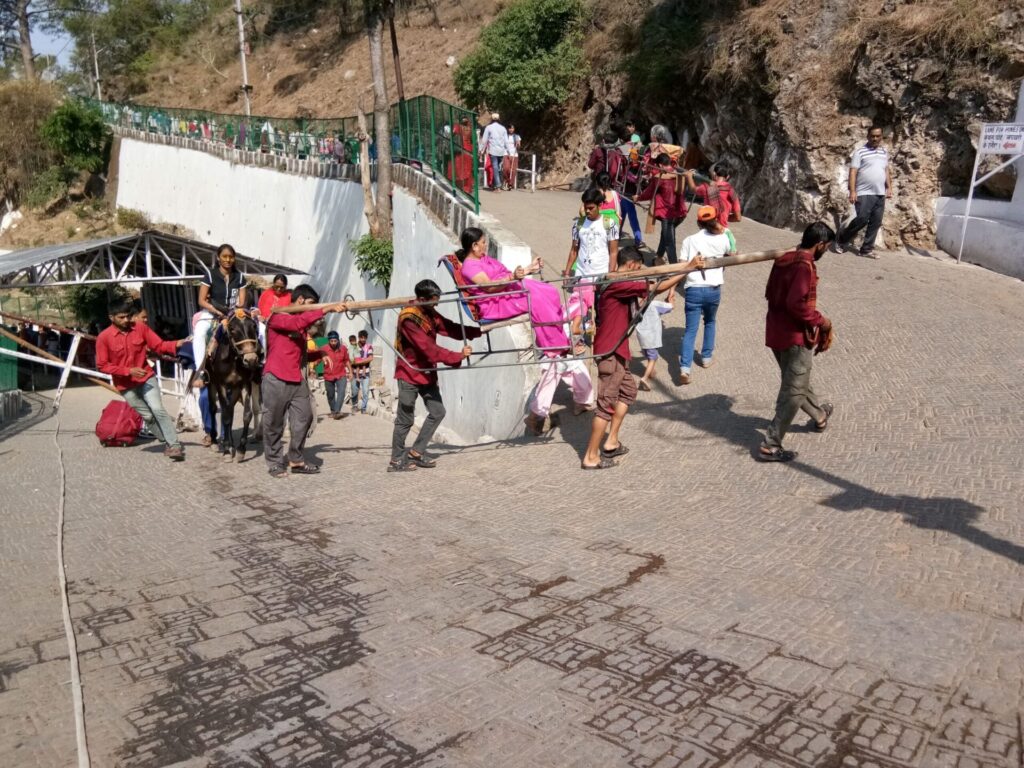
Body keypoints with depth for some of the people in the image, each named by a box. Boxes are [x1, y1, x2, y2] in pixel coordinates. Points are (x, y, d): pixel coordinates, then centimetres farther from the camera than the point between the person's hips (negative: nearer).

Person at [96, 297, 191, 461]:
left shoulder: (140, 328, -6)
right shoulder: (104, 338, -12)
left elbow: (159, 345, -4)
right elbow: (102, 365, -11)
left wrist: (176, 344, -24)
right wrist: (129, 371, -20)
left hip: (146, 378, 0)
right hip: (126, 385, 0)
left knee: (158, 410, -12)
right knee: (147, 416, 7)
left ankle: (175, 445, -13)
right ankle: (167, 442, 20)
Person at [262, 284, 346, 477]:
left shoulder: (300, 324, 19)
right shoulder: (277, 317, -6)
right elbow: (299, 322, -26)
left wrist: (320, 355, 6)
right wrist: (327, 309, -29)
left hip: (297, 379, 8)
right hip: (276, 379, -8)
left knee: (304, 417, 4)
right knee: (274, 423, 1)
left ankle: (295, 460, 14)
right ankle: (275, 463, 12)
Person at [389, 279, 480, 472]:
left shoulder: (429, 313, 6)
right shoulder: (409, 318, -22)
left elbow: (450, 328, 2)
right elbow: (429, 349, -26)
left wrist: (478, 331, -8)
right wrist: (458, 356, -22)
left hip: (427, 373, 9)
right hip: (409, 373, -9)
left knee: (437, 412, 7)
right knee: (405, 419, -2)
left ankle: (416, 452, 15)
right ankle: (396, 460, 9)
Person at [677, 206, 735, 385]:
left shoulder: (689, 240, 3)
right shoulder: (722, 239, 6)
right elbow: (732, 254, 28)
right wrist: (722, 231, 32)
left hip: (693, 289, -1)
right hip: (714, 289, 1)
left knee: (690, 330, -1)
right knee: (710, 322, 28)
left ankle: (685, 368, -16)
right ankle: (707, 357, 34)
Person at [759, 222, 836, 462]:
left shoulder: (782, 260, 8)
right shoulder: (805, 265, -19)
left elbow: (770, 294, 16)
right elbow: (797, 303, -28)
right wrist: (821, 321, -14)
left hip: (776, 332, 10)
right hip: (796, 336, -9)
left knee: (796, 383, 26)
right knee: (793, 392, -2)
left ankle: (820, 415, 50)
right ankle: (770, 446, -1)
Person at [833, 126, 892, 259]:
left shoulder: (884, 152, 15)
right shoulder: (860, 151, -4)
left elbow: (886, 171, 22)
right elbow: (853, 172, -8)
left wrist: (889, 188, 13)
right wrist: (852, 191, -16)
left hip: (880, 194, 6)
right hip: (864, 193, -6)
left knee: (876, 222, 3)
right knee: (862, 219, -14)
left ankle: (867, 249, 10)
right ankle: (841, 240, 5)